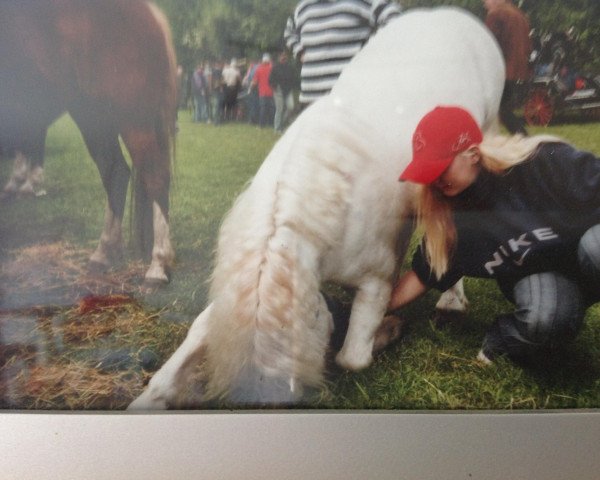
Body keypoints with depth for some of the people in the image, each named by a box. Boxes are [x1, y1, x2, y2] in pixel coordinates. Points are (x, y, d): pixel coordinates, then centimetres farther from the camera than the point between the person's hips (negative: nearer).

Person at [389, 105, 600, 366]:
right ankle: (506, 336, -1)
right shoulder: (448, 215, -14)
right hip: (534, 273, 2)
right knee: (544, 320, -33)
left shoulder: (544, 162, -27)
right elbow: (425, 274, -4)